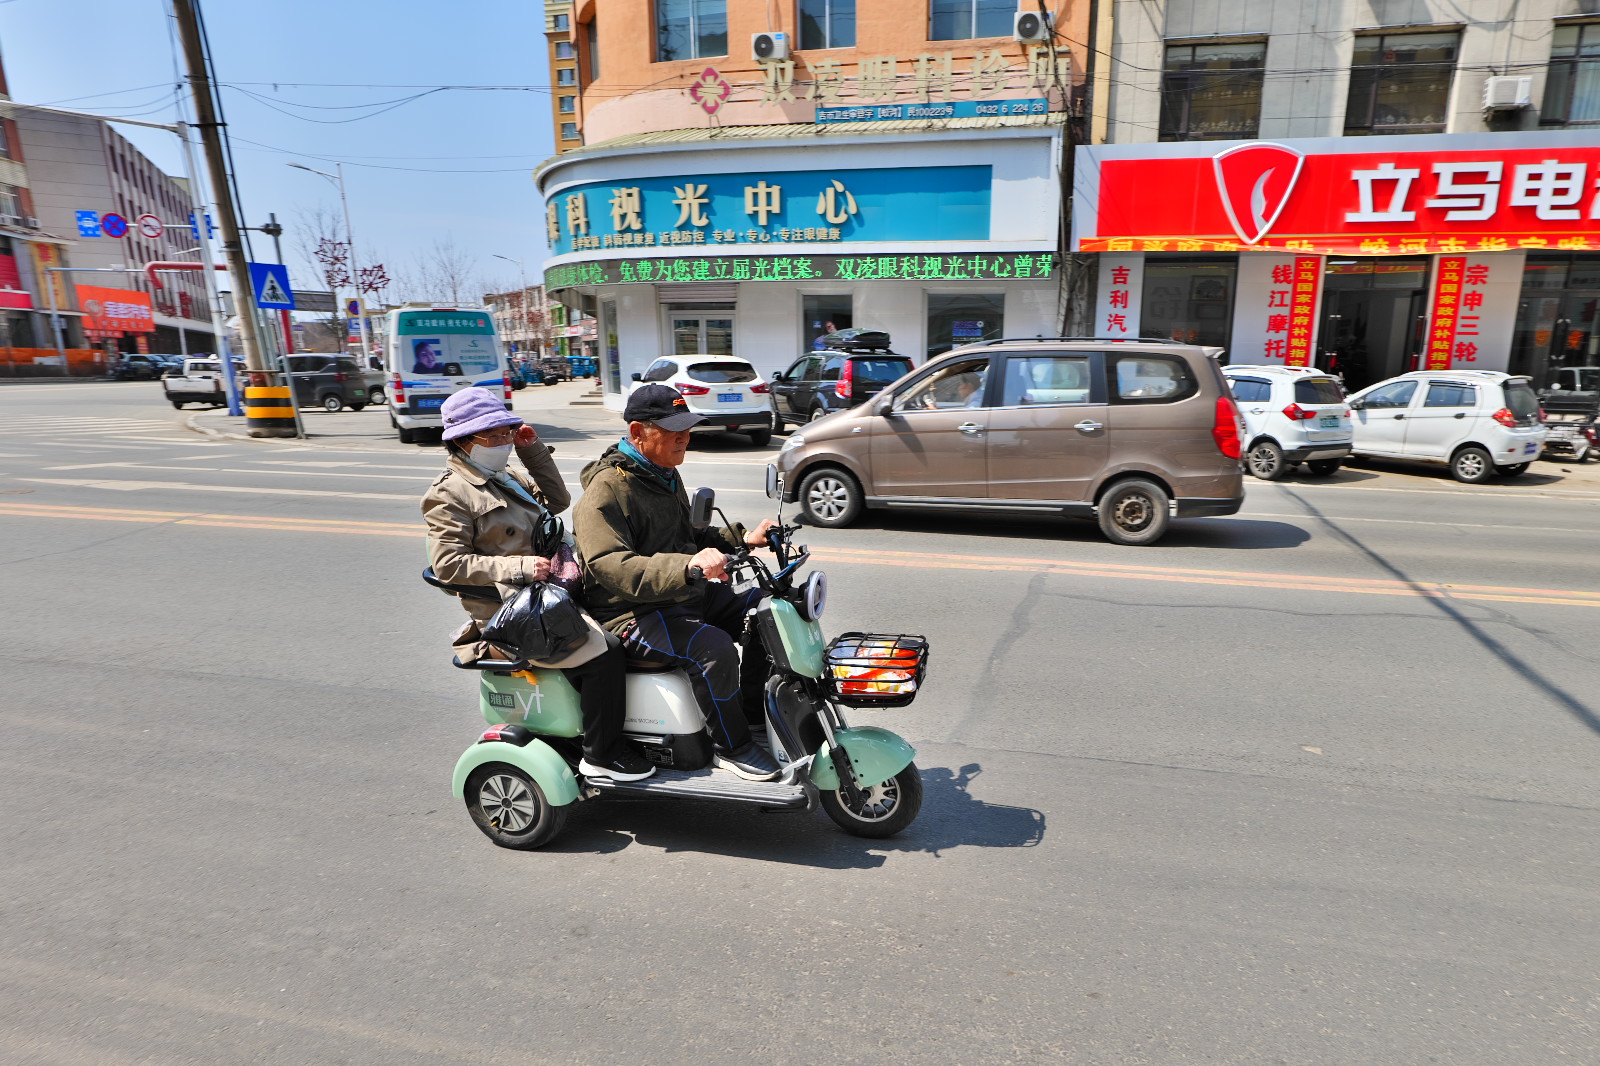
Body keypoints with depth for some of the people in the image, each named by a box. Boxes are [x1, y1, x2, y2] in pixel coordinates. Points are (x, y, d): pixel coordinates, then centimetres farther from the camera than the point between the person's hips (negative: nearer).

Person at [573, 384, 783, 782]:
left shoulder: (665, 474, 14)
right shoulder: (606, 489, -17)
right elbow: (610, 566, -31)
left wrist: (743, 538, 10)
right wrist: (687, 567, -44)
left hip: (684, 594, 9)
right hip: (631, 611, -9)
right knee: (713, 649, -31)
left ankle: (752, 711, 16)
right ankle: (731, 746, -7)